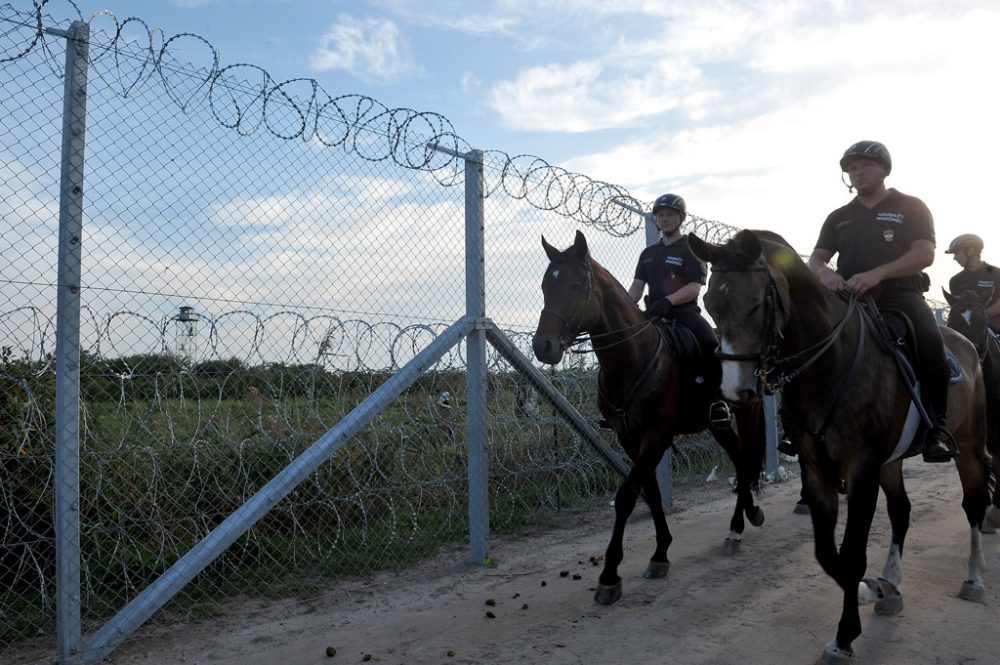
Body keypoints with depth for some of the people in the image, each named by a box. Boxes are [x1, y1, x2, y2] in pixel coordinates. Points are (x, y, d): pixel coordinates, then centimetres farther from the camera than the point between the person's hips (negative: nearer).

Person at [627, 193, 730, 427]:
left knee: (711, 344, -33)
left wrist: (668, 301, -24)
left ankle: (716, 398, -16)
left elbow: (694, 287, -7)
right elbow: (637, 286, 13)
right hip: (653, 314, 6)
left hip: (685, 312, -5)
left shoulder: (692, 249, 5)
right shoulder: (648, 253, 21)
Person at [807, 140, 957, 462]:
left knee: (930, 341, -34)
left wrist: (877, 273, -22)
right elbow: (815, 258, 13)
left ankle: (936, 425, -22)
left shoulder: (911, 207, 9)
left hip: (899, 295, -3)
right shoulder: (839, 217, 20)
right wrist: (824, 272, -14)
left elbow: (925, 254, -5)